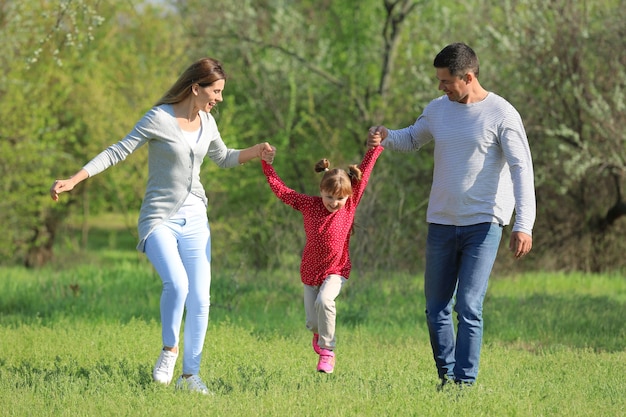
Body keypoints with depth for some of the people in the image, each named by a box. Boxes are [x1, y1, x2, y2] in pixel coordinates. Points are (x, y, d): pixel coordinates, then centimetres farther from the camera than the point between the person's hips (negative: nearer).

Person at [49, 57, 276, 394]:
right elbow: (117, 152, -13)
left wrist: (256, 151, 8)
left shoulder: (206, 122, 7)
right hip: (159, 219, -6)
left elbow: (223, 158, 26)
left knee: (200, 298, -2)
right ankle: (169, 348, -3)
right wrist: (73, 180, -21)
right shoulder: (159, 119, -12)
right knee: (177, 283, -27)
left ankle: (190, 374, 7)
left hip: (194, 218, 6)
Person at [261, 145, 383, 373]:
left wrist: (376, 146, -5)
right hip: (310, 271, 2)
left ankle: (327, 350, -15)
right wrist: (267, 164, 3)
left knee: (324, 301, -30)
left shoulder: (350, 204, -8)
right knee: (312, 323, 1)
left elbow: (363, 173, -5)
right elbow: (281, 189, 2)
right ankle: (320, 334, 41)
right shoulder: (308, 204, -5)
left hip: (336, 270, -2)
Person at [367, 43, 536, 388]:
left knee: (469, 308, -11)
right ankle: (446, 376, 19)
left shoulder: (501, 114, -9)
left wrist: (524, 225, -22)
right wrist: (385, 137, 2)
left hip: (483, 223, -6)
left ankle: (465, 382, -7)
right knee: (436, 308, 8)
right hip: (441, 223, 6)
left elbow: (522, 170, -12)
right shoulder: (437, 110, 8)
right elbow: (411, 140, 26)